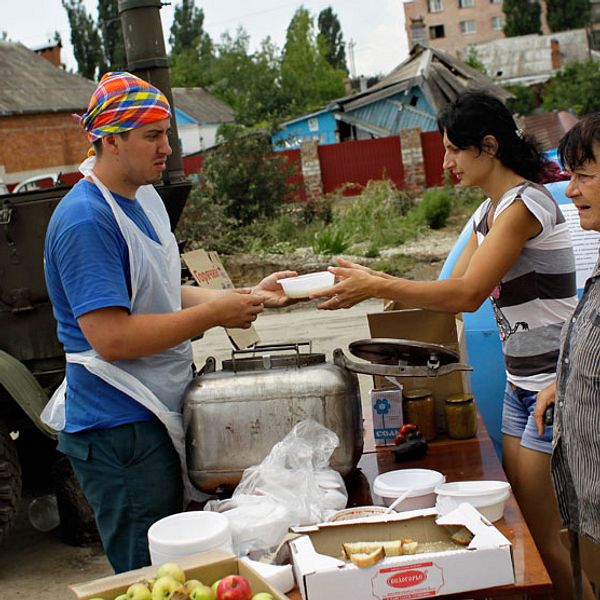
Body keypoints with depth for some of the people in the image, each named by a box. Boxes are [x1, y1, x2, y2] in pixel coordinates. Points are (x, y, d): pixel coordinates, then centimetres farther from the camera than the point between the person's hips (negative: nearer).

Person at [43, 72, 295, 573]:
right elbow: (111, 337, -26)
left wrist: (249, 297, 5)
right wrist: (215, 314, -21)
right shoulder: (85, 220, -20)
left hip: (159, 417, 9)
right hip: (119, 432, -9)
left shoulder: (146, 199, 10)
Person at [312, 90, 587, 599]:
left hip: (557, 382, -9)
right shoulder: (490, 211, 13)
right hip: (521, 381, 9)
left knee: (549, 532, -3)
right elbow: (457, 290, 10)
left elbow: (467, 294, -24)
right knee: (524, 517, 12)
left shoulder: (524, 203, -17)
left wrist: (377, 287, -20)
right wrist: (372, 279, 1)